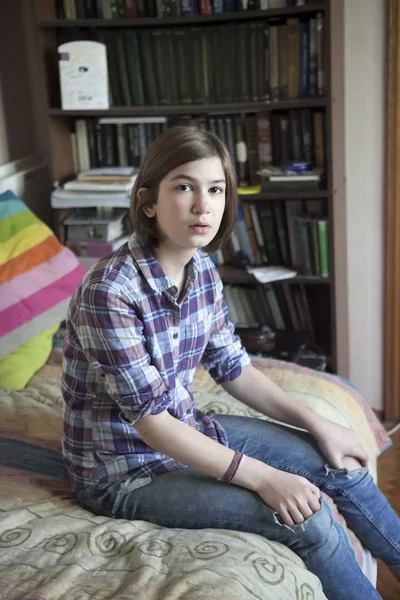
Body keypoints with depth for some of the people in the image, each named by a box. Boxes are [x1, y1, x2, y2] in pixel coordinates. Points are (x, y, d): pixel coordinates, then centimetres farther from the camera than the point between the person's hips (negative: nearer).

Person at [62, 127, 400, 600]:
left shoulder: (202, 270, -5)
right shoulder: (110, 291, -28)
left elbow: (233, 369, 6)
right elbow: (151, 421, -27)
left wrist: (317, 425, 0)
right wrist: (264, 478, -27)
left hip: (187, 433, 8)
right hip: (125, 471, -7)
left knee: (341, 467, 7)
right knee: (307, 520, -17)